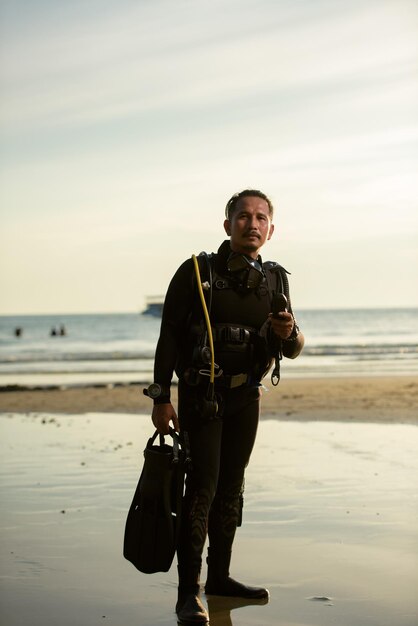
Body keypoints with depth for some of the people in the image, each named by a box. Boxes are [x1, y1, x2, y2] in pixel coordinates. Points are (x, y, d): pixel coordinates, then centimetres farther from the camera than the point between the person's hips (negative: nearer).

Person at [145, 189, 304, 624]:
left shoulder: (275, 280, 2)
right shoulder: (195, 273, -11)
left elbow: (292, 350, 7)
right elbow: (168, 338, -9)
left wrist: (288, 334, -17)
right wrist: (161, 399, -12)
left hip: (245, 397, 5)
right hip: (199, 396, -5)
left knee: (231, 487, 11)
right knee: (202, 486, -12)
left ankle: (219, 576, 22)